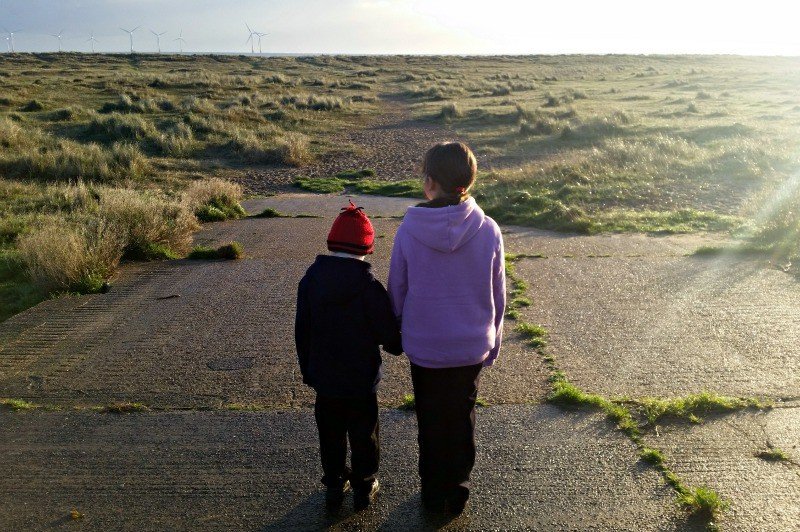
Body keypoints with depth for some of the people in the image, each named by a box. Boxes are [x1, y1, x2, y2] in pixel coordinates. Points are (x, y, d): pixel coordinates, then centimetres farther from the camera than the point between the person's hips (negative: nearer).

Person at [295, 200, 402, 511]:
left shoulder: (310, 280, -8)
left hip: (323, 379, 3)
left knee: (330, 435, 19)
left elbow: (301, 332, 0)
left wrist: (307, 370, 13)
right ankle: (364, 488, 29)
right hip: (361, 380, -3)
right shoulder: (369, 287, -21)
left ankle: (334, 486, 32)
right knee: (363, 436, 15)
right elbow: (389, 334, -16)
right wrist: (398, 346, 8)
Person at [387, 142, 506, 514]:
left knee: (430, 421, 18)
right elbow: (498, 296, -4)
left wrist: (399, 335, 12)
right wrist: (493, 344, 11)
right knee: (461, 420, 19)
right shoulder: (488, 231, -13)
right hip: (471, 347, 1)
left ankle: (433, 494, 34)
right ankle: (456, 493, 34)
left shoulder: (409, 230, -16)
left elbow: (396, 291, -5)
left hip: (424, 347, 0)